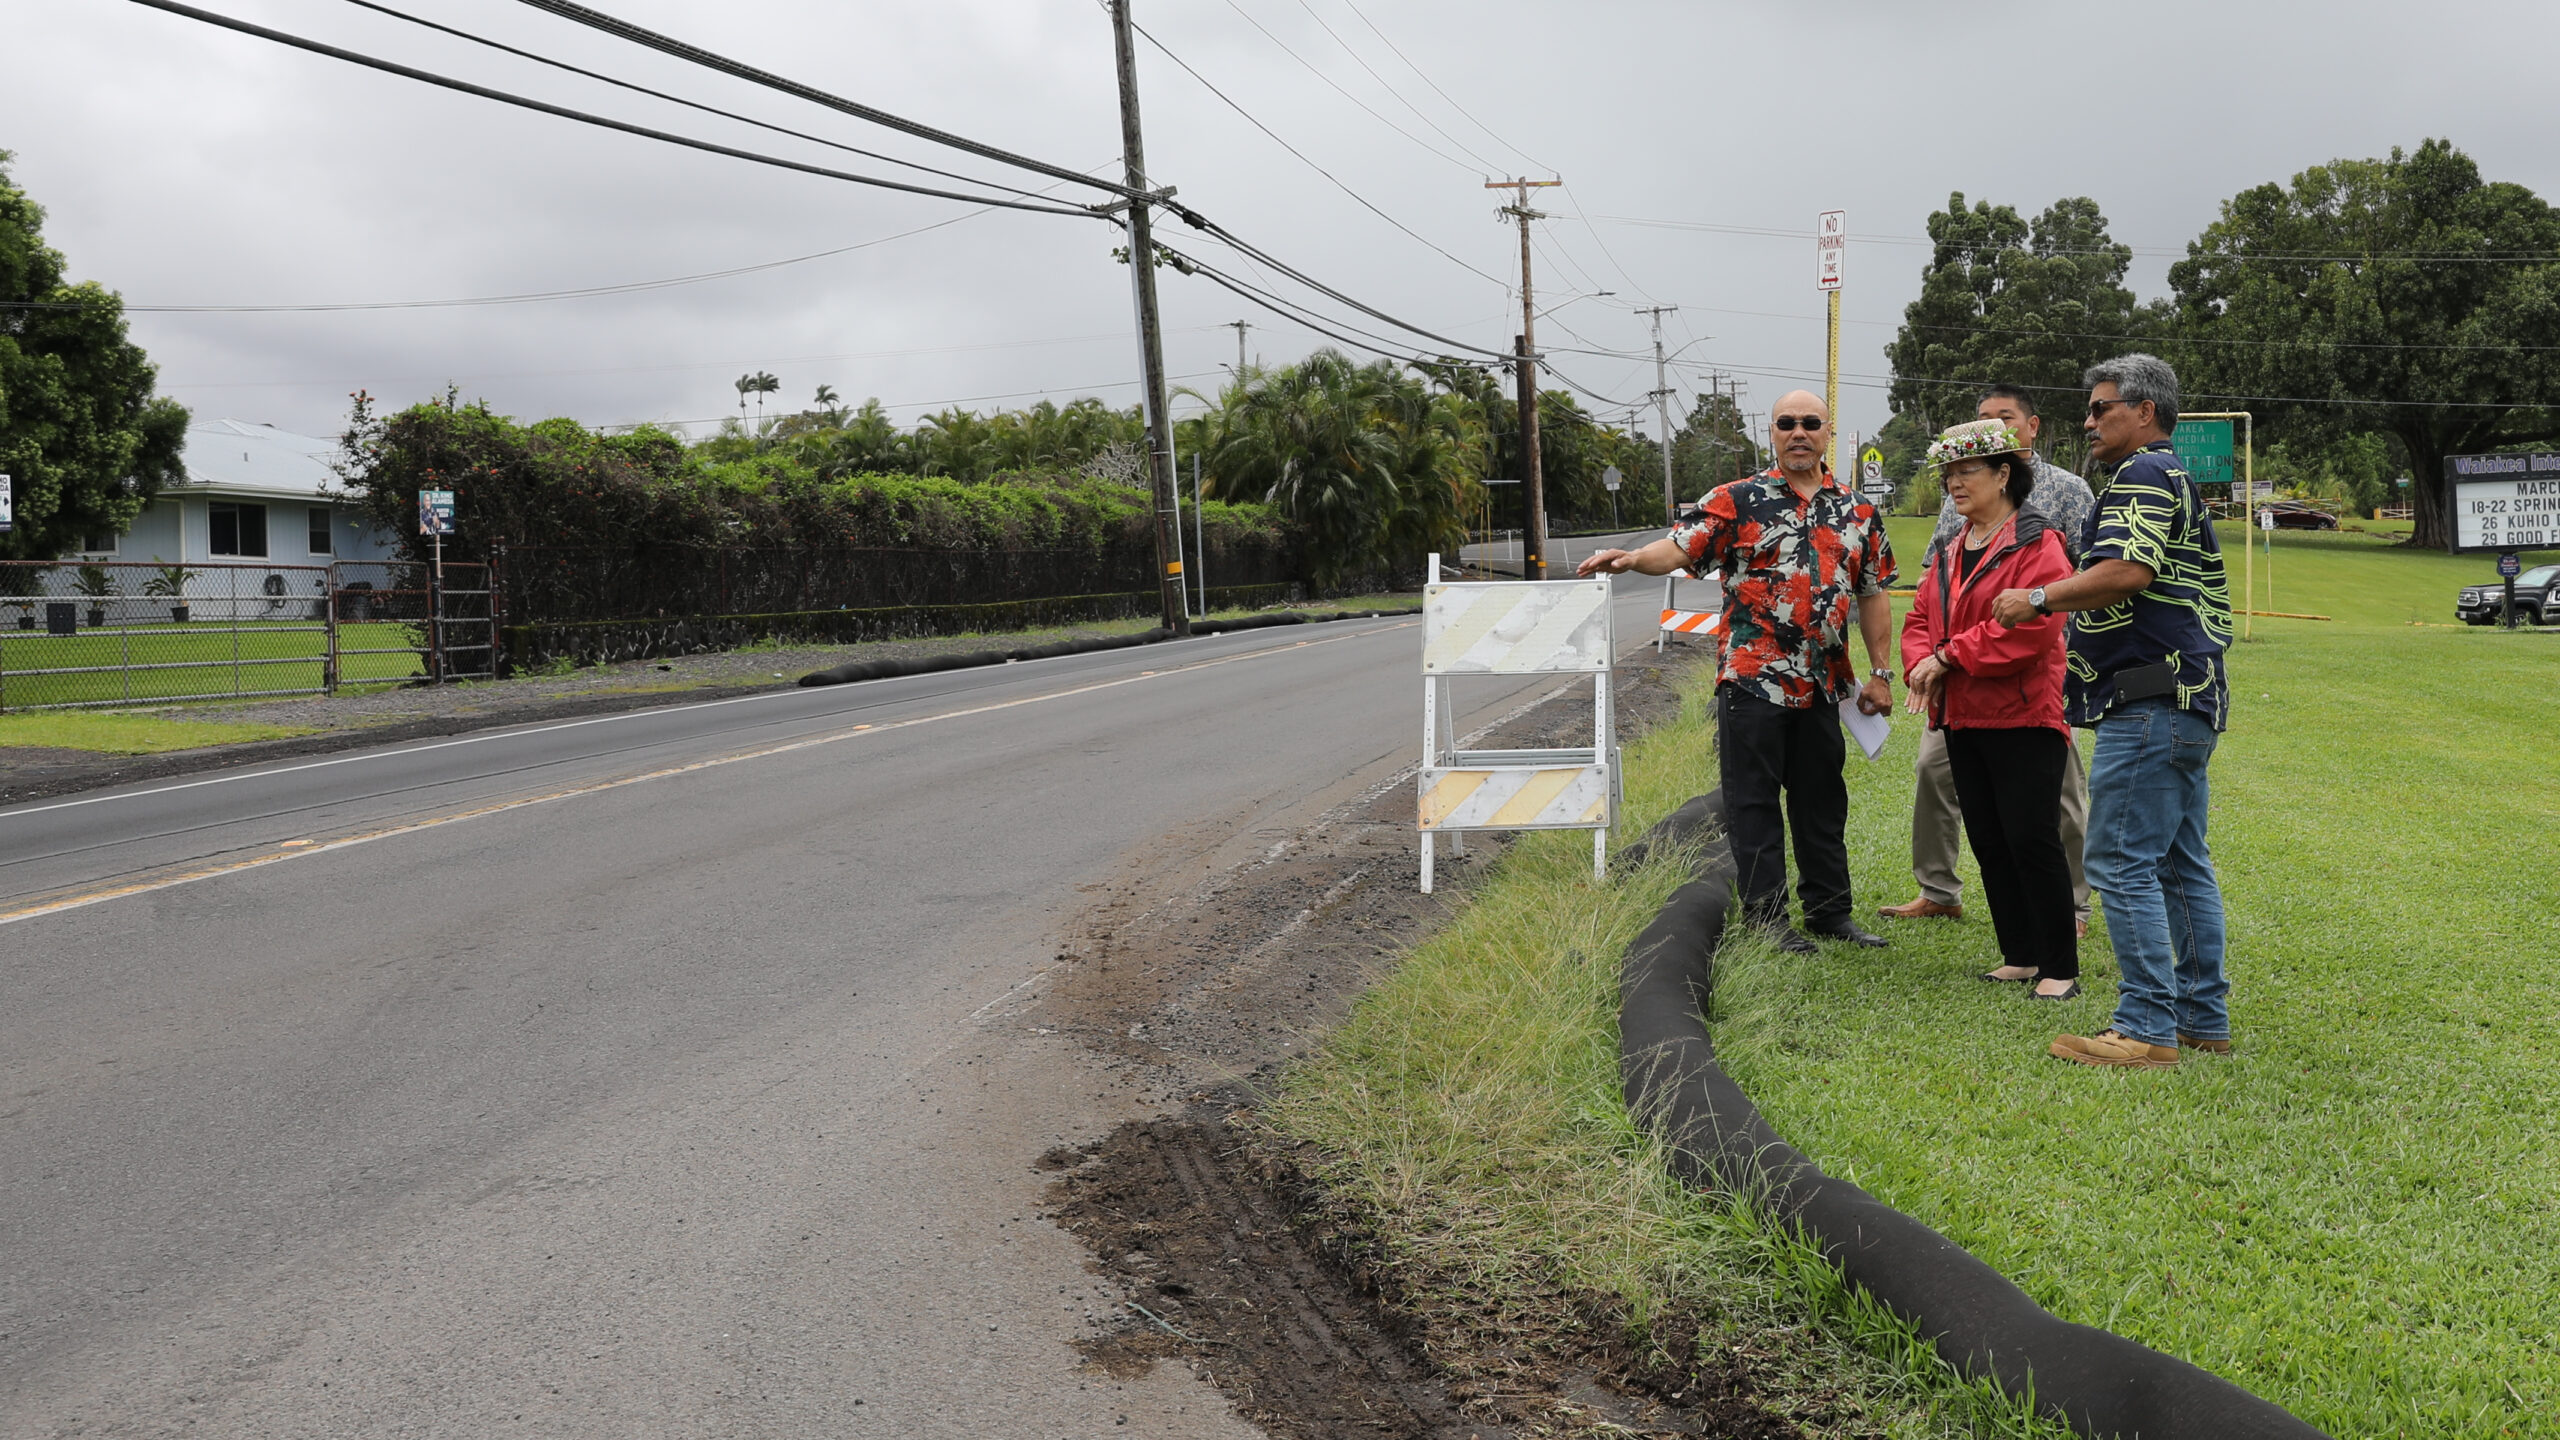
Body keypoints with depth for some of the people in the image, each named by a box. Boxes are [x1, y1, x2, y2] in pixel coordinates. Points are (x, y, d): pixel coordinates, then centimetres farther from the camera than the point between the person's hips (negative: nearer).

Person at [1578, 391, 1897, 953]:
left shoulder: (1857, 511, 12)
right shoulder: (1738, 500, 0)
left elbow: (1873, 595, 14)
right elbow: (1683, 547, -11)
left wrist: (1881, 673, 11)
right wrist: (1631, 558, -30)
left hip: (1822, 684, 4)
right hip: (1752, 677, -4)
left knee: (1822, 801, 12)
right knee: (1753, 801, 1)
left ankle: (1829, 910, 24)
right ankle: (1766, 918, 10)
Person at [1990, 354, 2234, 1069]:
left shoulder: (2142, 474, -9)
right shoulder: (2181, 481, 25)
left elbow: (2129, 571, -24)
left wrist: (2039, 598, -14)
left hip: (2149, 702, -11)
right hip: (2189, 700, 11)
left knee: (2121, 862, -10)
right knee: (2182, 863, 13)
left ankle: (2146, 1029, -8)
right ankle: (2204, 1017, 19)